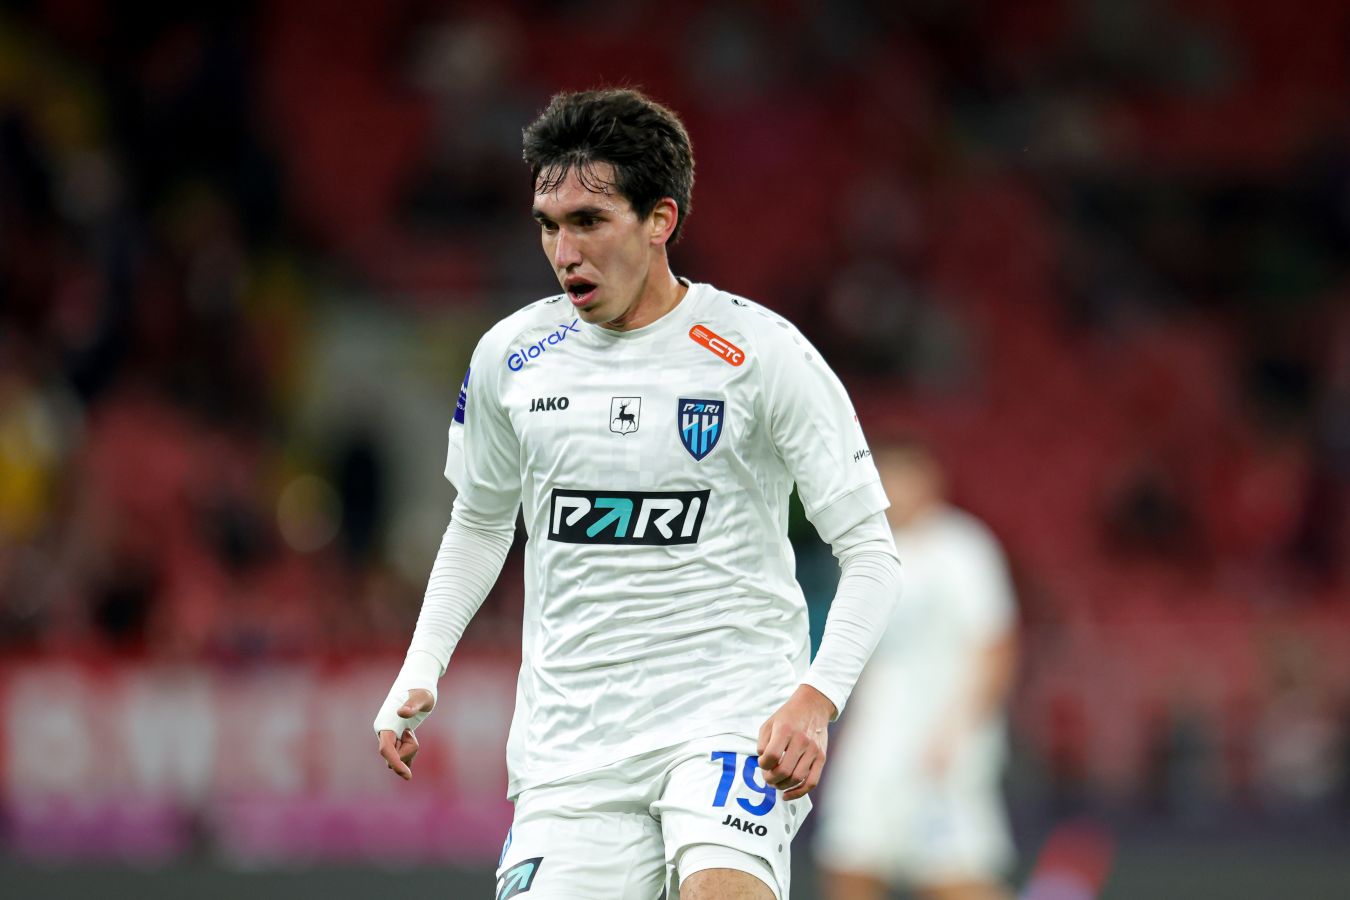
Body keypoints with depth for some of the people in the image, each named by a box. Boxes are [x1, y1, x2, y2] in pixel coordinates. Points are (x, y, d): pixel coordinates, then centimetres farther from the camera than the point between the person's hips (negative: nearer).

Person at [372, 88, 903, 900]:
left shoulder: (762, 353, -7)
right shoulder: (511, 356, 6)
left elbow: (870, 550, -4)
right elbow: (480, 521, 24)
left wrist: (815, 699, -20)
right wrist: (420, 674, 11)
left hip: (731, 708, -4)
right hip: (571, 734, 4)